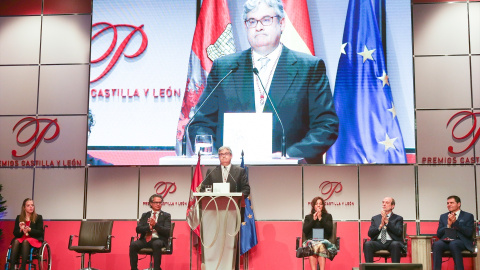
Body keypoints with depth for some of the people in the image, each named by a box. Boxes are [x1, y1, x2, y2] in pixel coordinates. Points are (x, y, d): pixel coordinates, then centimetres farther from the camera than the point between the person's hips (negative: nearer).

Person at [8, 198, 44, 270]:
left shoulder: (38, 217, 5)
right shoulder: (19, 218, 12)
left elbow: (40, 232, -3)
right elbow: (15, 233, 7)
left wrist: (29, 230, -20)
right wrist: (21, 230, -16)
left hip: (35, 240, -2)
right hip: (21, 238, 2)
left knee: (26, 241, -35)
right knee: (16, 241, -32)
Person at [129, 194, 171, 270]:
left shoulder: (166, 216, 10)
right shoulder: (145, 215, 19)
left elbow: (167, 232, -2)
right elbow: (138, 229, 7)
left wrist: (155, 225, -15)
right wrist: (149, 227, -11)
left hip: (158, 240, -3)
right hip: (145, 240, 3)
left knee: (156, 244, -38)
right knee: (133, 244, -26)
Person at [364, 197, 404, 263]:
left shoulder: (398, 218, 15)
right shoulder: (375, 218, 21)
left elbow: (399, 232, -5)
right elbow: (370, 233, 8)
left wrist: (387, 221, -10)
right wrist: (380, 226, -6)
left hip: (391, 243, -2)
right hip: (378, 242, 2)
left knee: (395, 244, -36)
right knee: (367, 244, -29)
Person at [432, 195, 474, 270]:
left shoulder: (468, 216, 12)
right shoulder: (443, 216, 22)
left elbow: (469, 233, -3)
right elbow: (438, 234, 13)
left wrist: (455, 222, -8)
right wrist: (448, 225, -3)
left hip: (461, 241, -3)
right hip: (446, 241, 3)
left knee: (453, 244, -38)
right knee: (436, 244, -32)